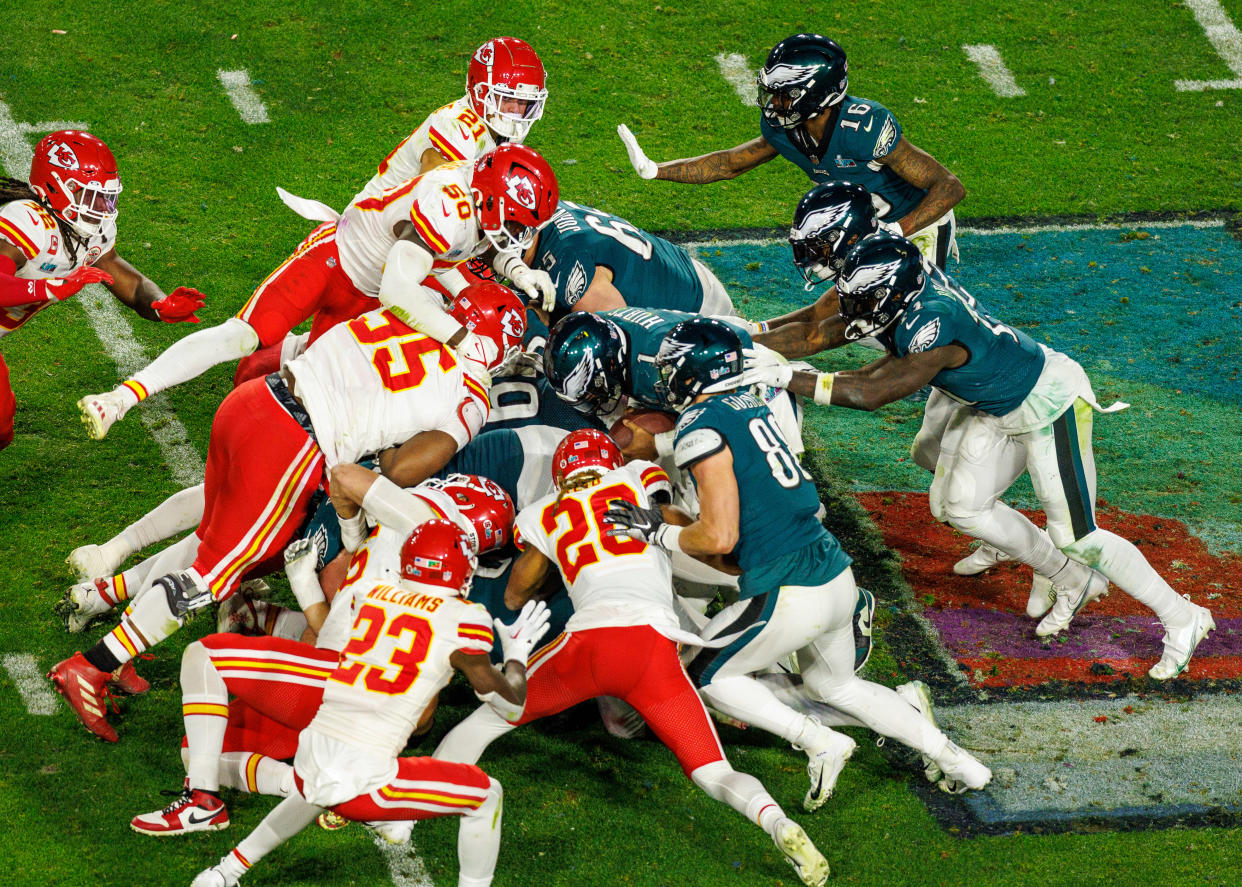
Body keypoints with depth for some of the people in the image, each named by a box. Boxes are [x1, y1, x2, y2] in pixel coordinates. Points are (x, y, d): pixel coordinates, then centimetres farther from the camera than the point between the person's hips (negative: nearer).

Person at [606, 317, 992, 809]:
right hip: (836, 576, 8)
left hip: (791, 598, -8)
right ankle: (955, 760, 25)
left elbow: (719, 537, -18)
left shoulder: (702, 430, -13)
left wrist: (657, 533, -3)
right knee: (835, 685, 31)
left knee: (706, 676, 14)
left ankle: (820, 742, 1)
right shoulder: (752, 405, 13)